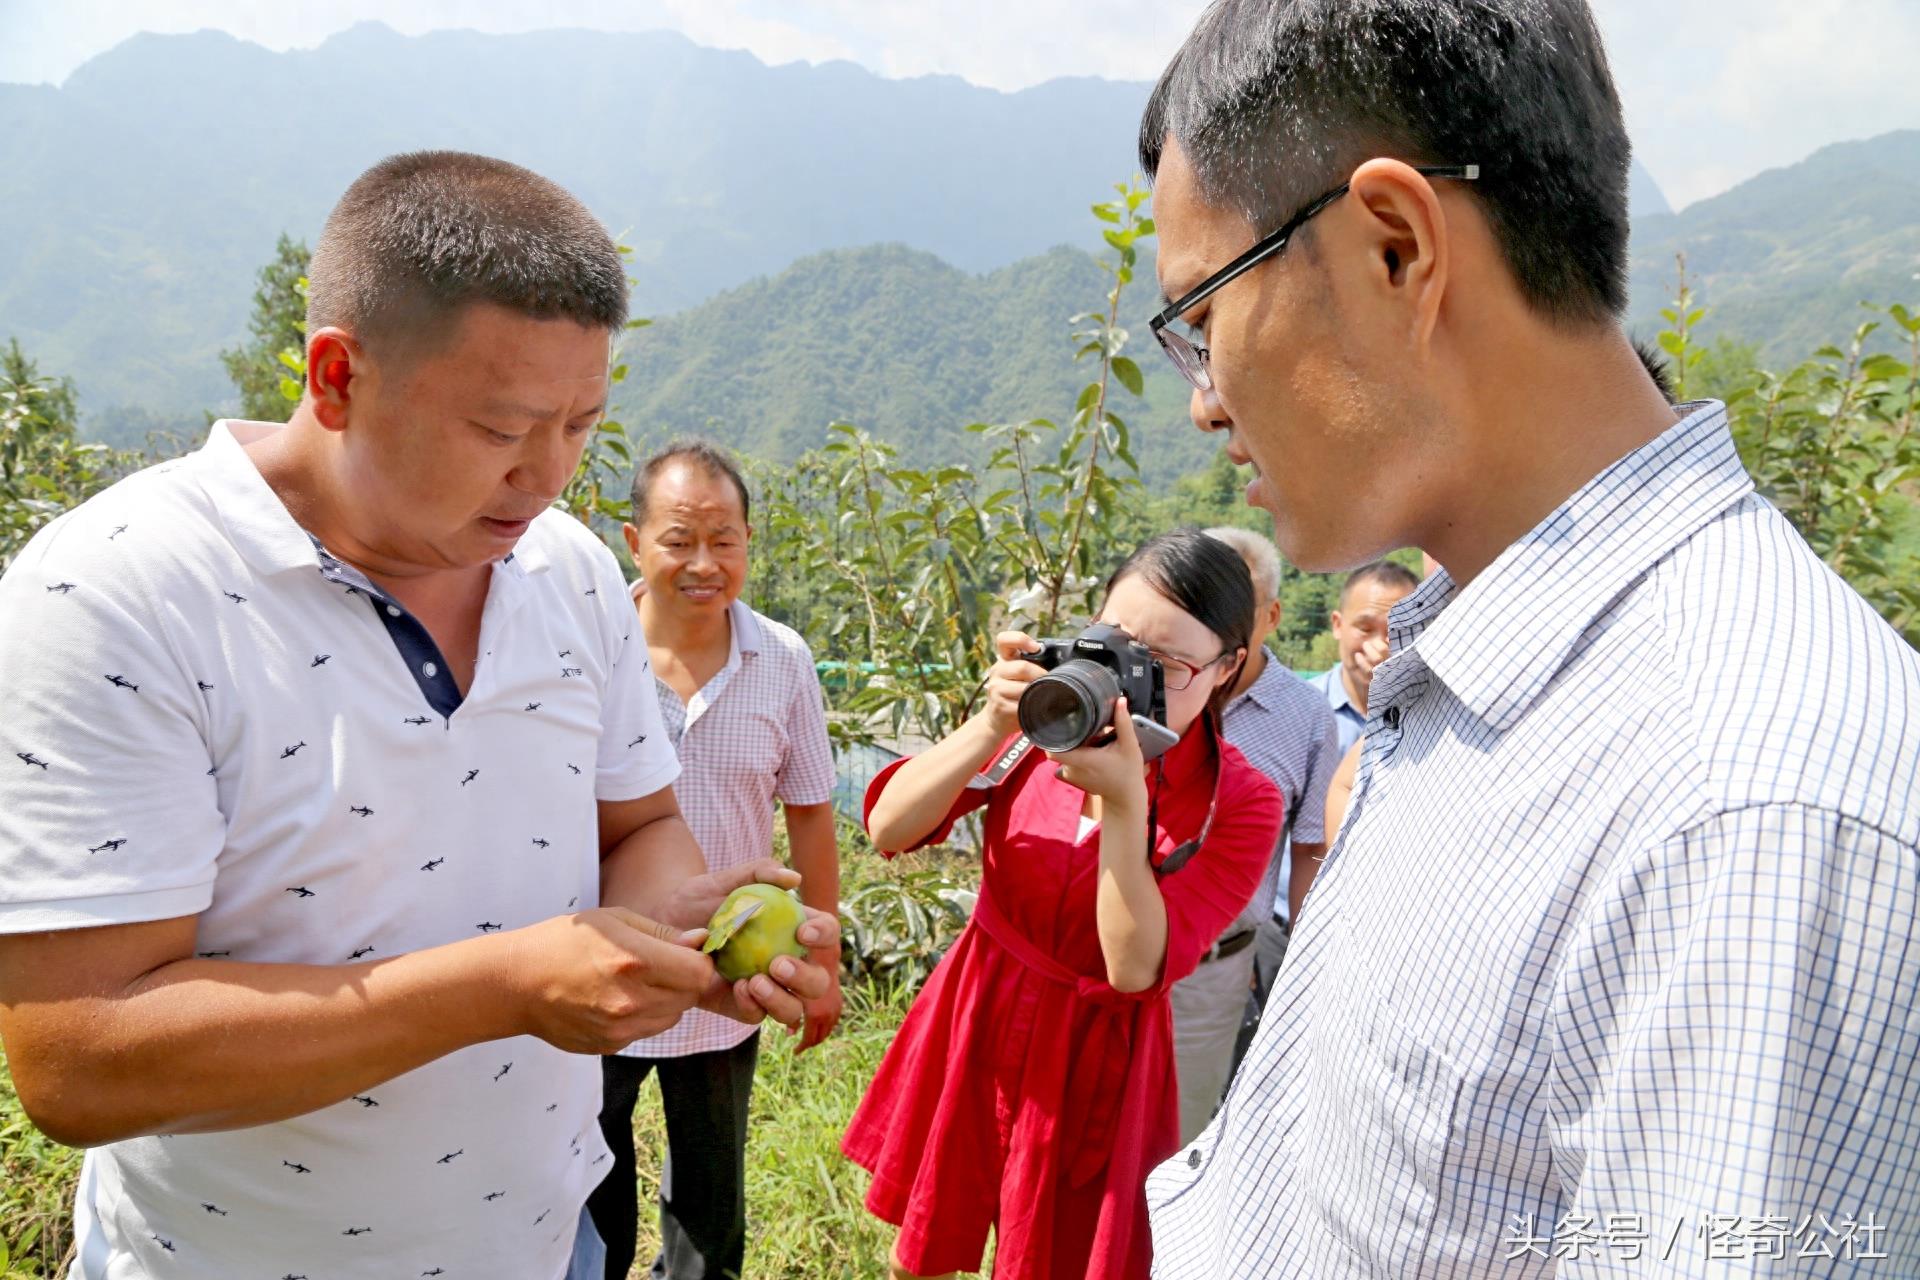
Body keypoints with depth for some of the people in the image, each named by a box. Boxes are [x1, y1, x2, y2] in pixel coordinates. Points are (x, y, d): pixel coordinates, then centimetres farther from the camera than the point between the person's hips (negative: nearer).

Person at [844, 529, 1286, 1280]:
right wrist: (993, 727, -30)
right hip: (975, 1020, 3)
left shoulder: (1240, 804, -17)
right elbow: (888, 827, -16)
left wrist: (1124, 802, -33)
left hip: (1094, 1064, -2)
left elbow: (1135, 968, -23)